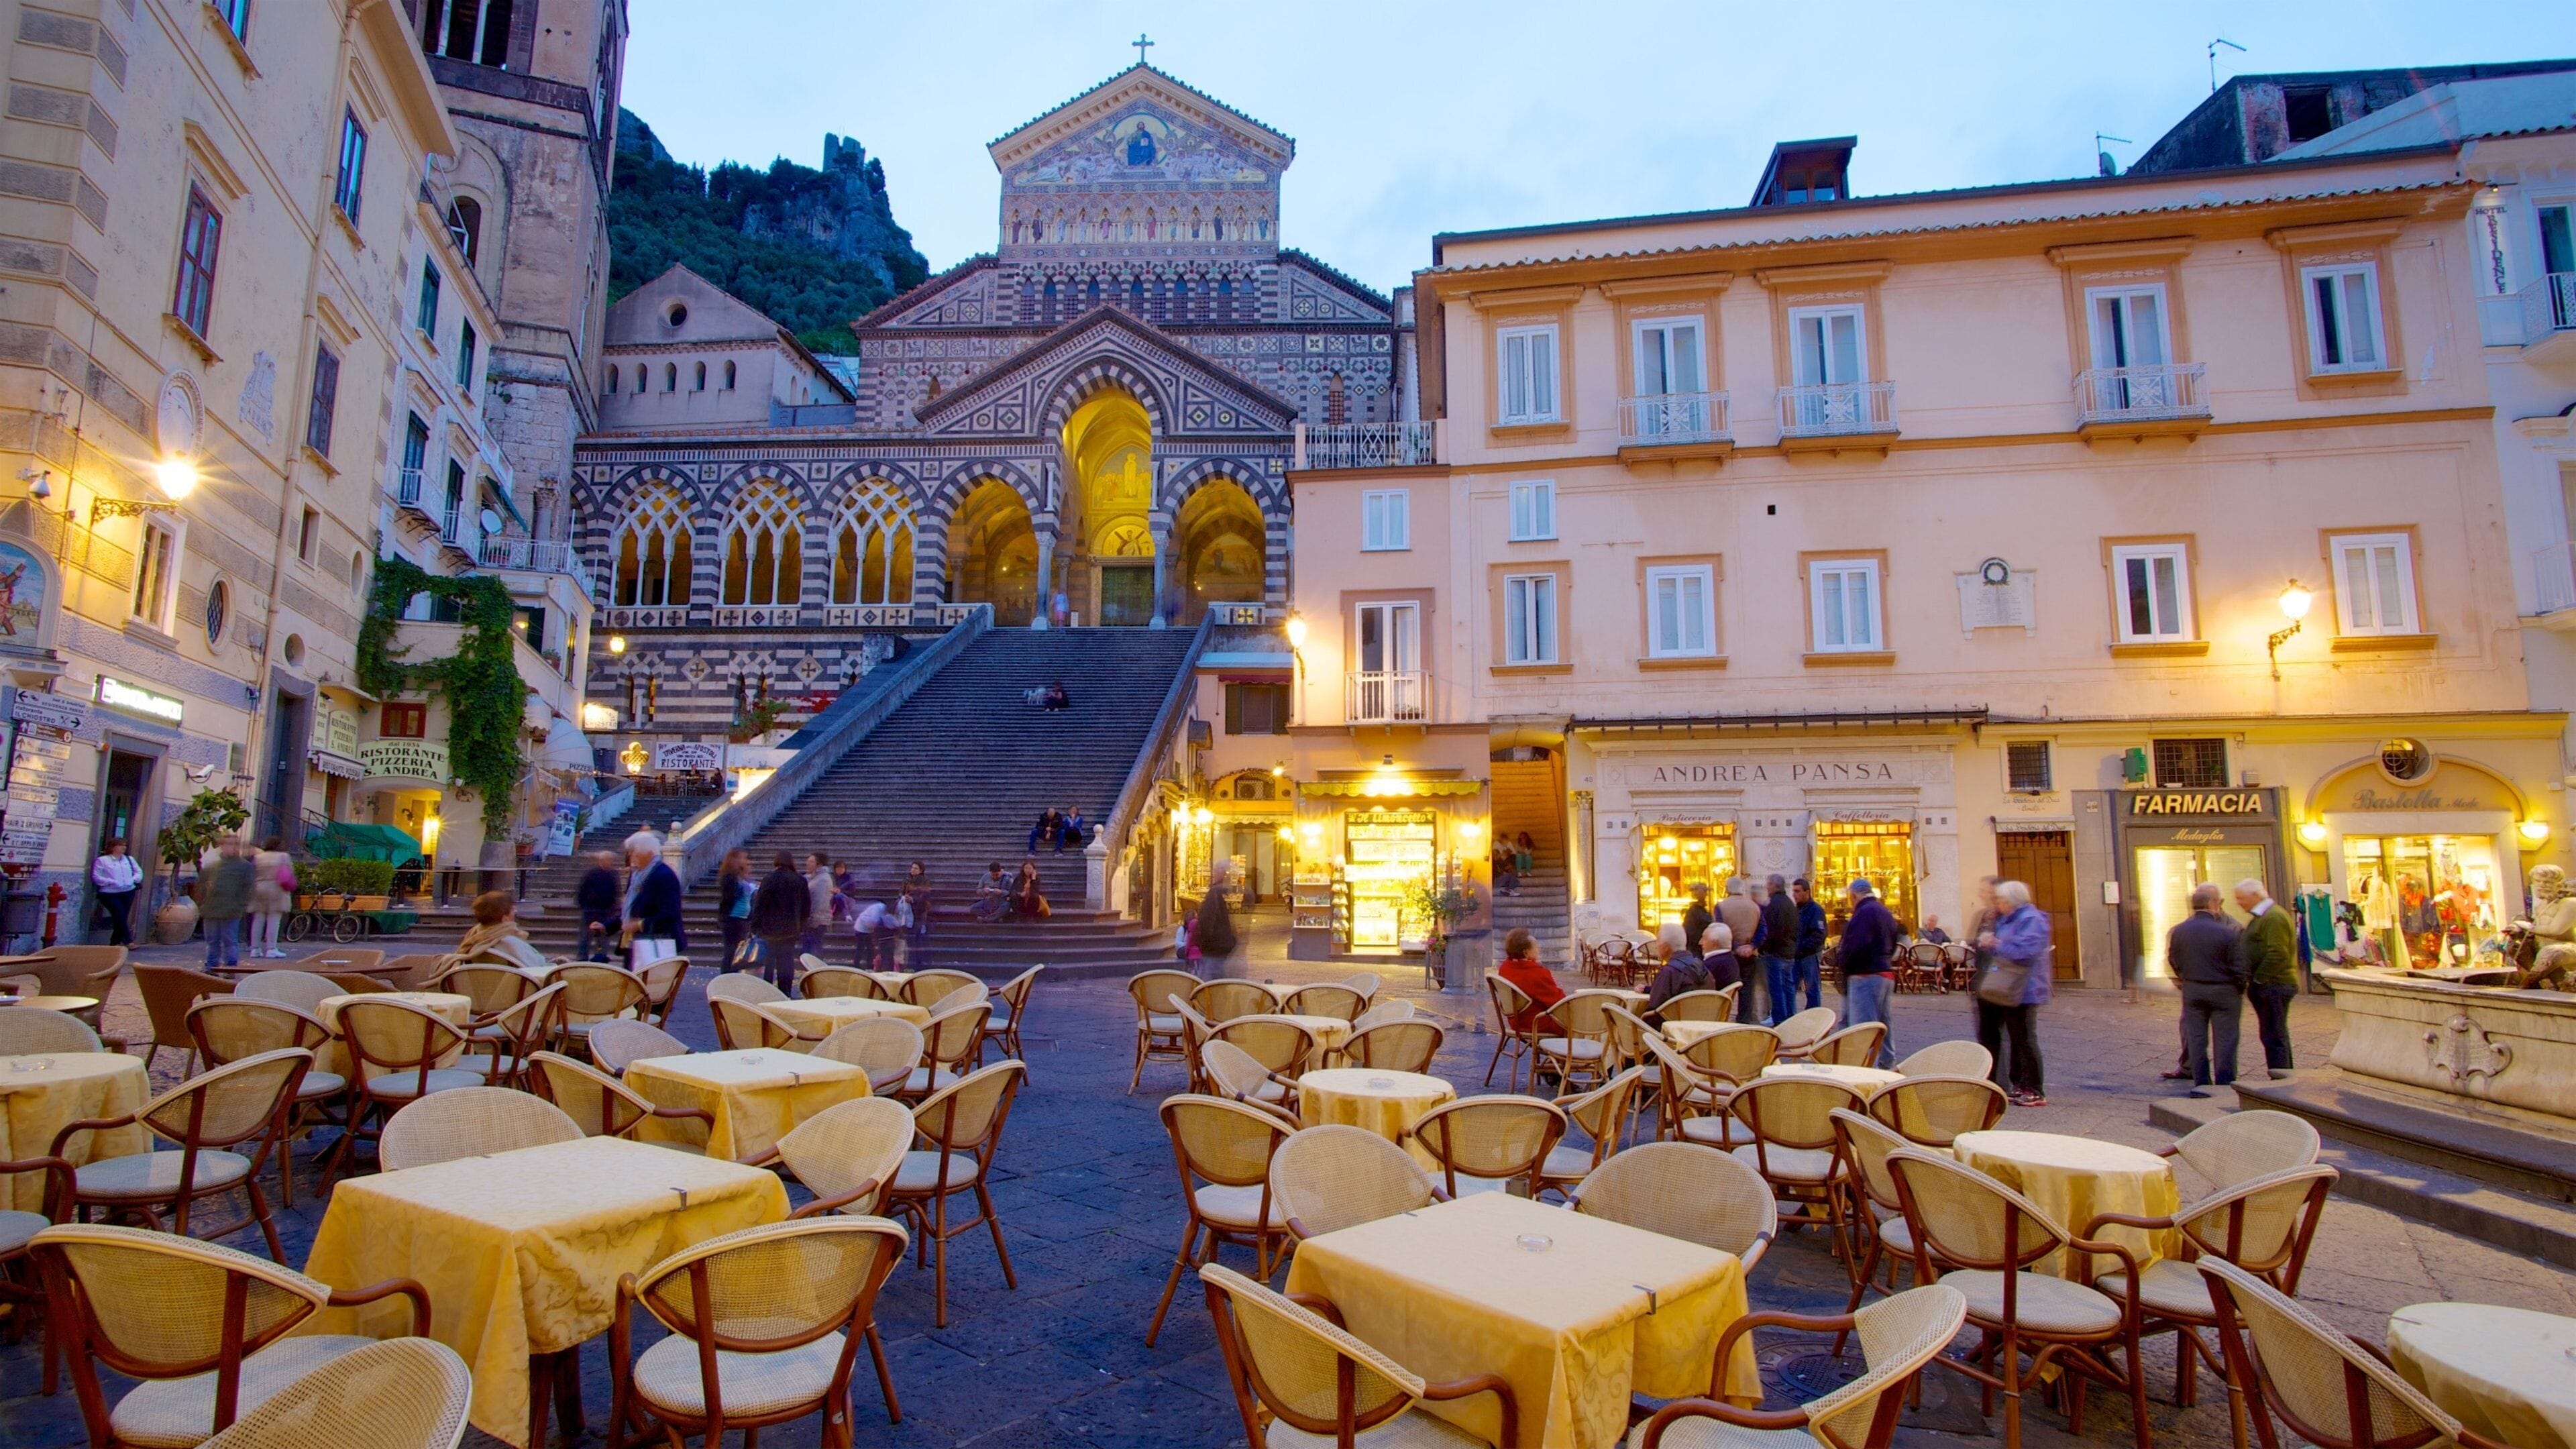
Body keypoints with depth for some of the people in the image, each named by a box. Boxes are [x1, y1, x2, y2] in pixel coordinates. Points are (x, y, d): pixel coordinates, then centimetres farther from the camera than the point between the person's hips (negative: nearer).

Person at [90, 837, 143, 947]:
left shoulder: (129, 859, 16)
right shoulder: (101, 861, 1)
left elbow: (139, 872, 14)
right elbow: (96, 877, -6)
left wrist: (133, 880, -6)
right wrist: (112, 882, -18)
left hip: (128, 893, 4)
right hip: (110, 894, -4)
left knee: (123, 918, 4)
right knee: (120, 917, -13)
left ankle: (115, 942, 15)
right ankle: (128, 941, -13)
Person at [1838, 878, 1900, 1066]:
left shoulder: (1865, 912, -16)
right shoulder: (1886, 912, 16)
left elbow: (1855, 946, -23)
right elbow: (1893, 946, 22)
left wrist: (1845, 969, -9)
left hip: (1865, 975, -10)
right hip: (1885, 973, 10)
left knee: (1863, 1025, -10)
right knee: (1883, 1022, 19)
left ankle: (1869, 1067, -13)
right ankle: (1888, 1063, 29)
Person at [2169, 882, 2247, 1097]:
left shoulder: (2179, 931, -3)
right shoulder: (2227, 932, -15)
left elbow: (2173, 961, 7)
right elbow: (2238, 967, -11)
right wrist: (2241, 990, 5)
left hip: (2192, 991, 3)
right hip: (2223, 992, -3)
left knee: (2196, 1037, 8)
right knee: (2224, 1039, 5)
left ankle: (2201, 1083, 13)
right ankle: (2224, 1084, 9)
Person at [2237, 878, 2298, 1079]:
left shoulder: (2274, 917, -16)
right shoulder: (2262, 916, 18)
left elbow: (2278, 954, -23)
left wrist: (2258, 979, -18)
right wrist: (2253, 982, 16)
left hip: (2274, 987, -11)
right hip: (2269, 987, 11)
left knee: (2273, 1035, -8)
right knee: (2276, 1034, 15)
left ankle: (2279, 1078, -5)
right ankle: (2284, 1078, 22)